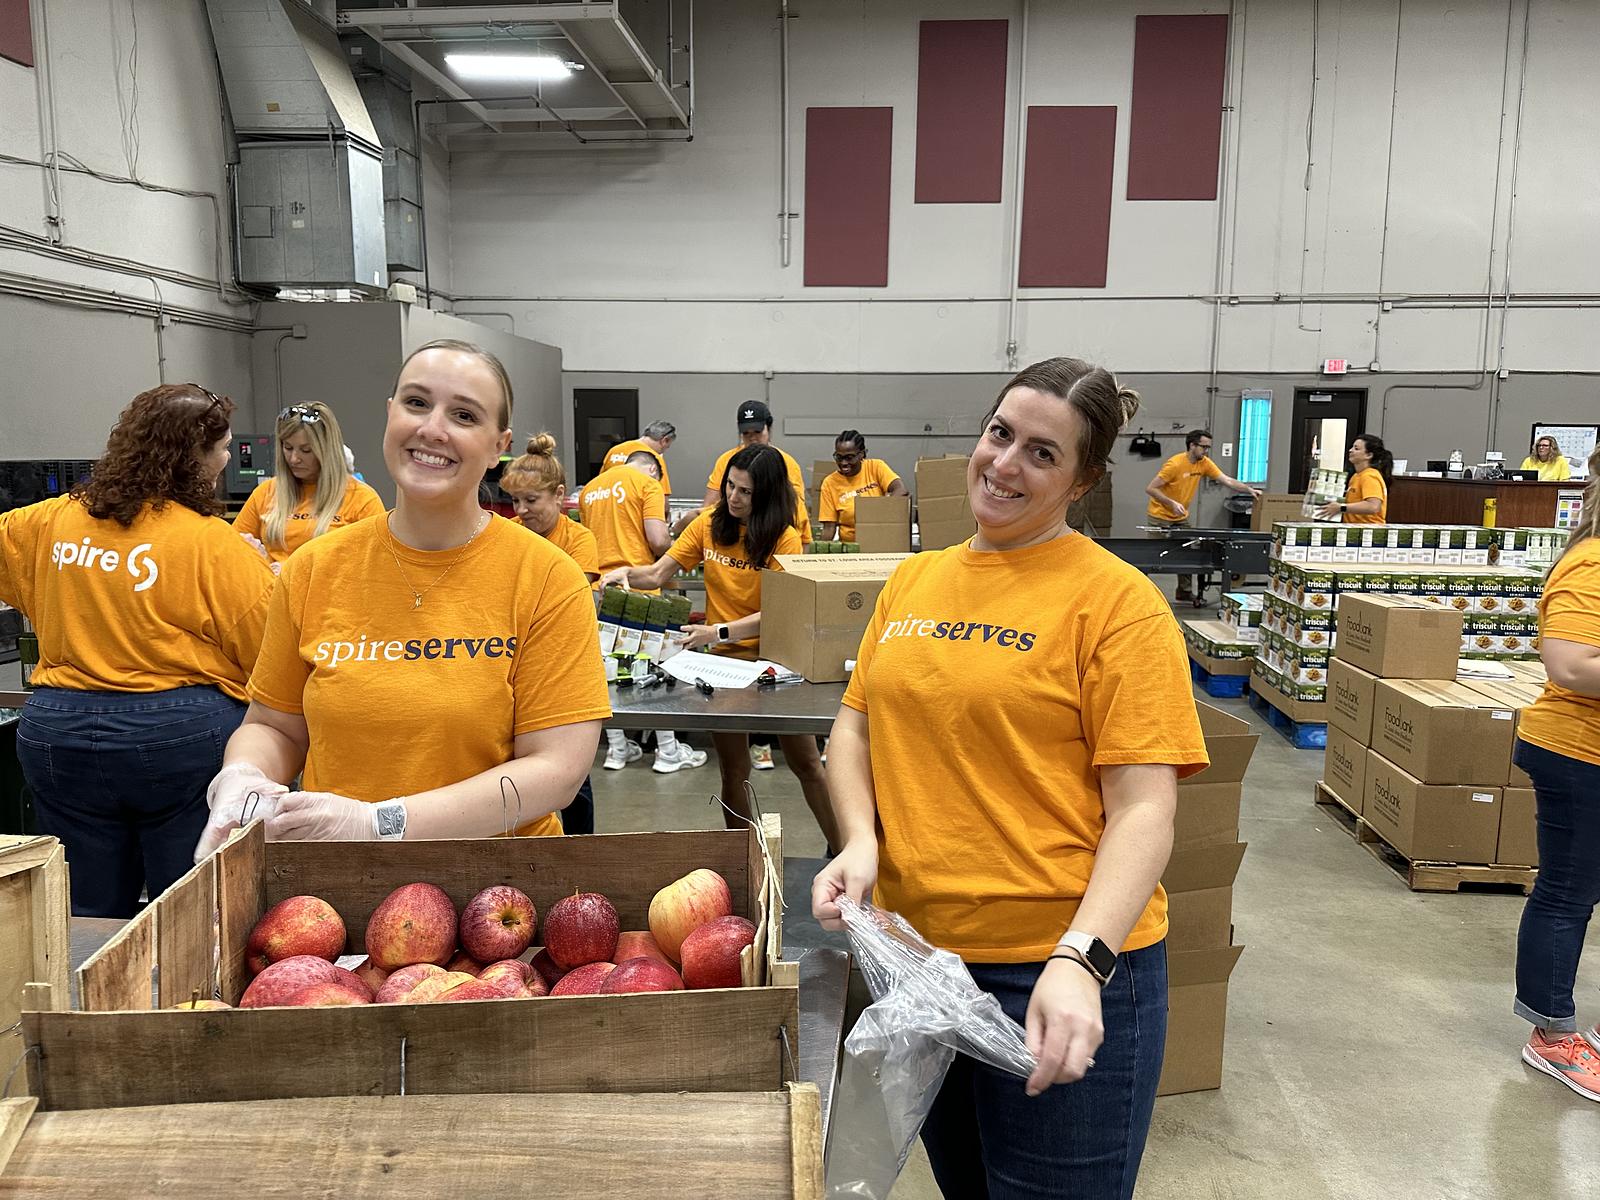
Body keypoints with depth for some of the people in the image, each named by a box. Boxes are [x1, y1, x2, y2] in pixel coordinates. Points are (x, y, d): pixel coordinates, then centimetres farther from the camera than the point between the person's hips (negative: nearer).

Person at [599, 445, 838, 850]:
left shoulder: (783, 538, -11)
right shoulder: (709, 526, 1)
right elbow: (656, 575, 1)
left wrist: (719, 631, -30)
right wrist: (625, 572, -19)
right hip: (724, 660, 3)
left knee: (806, 763, 4)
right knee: (733, 770, 10)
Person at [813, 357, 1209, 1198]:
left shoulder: (1116, 600, -11)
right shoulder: (913, 579, 6)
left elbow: (1145, 809, -15)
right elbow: (856, 725, 11)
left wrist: (1080, 960, -27)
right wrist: (859, 839, -7)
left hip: (1058, 969, -5)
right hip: (913, 950, 6)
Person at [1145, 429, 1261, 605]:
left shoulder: (1204, 463, -2)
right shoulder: (1175, 464, -22)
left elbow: (1227, 481, -3)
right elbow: (1150, 489, -22)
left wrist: (1250, 490, -15)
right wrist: (1172, 503, -31)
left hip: (1181, 518, 6)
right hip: (1160, 517, -6)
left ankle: (1185, 592, 16)